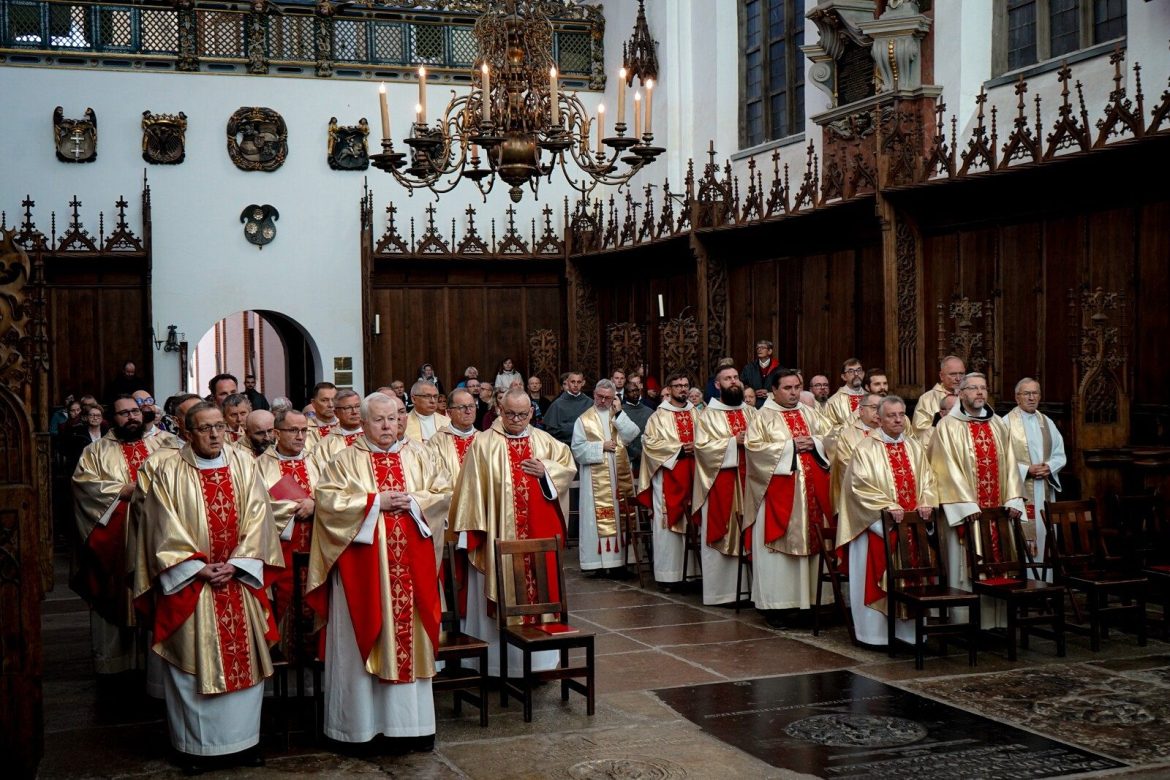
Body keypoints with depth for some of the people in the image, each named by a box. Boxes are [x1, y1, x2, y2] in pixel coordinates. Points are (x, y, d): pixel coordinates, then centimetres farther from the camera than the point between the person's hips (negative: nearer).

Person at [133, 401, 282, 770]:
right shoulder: (169, 472, -3)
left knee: (244, 658, 6)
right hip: (189, 582, -3)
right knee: (193, 660, 2)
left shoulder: (244, 464, 4)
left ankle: (244, 739, 18)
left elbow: (256, 518, 0)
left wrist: (235, 564, -9)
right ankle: (194, 744, 14)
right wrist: (199, 567, -13)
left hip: (238, 579, 3)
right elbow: (166, 530, -6)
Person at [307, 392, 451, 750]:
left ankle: (411, 721, 12)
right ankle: (362, 723, 8)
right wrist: (376, 501, -13)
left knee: (409, 633, 4)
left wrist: (413, 501, -9)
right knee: (364, 640, -1)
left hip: (410, 564, 3)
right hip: (363, 565, -3)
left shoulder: (416, 458, 12)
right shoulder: (346, 460, 2)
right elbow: (327, 499, -9)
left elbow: (443, 493, 8)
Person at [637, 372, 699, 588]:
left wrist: (697, 447, -7)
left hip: (693, 475, 4)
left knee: (692, 521, 2)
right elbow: (650, 442, -7)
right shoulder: (659, 416, 2)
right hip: (668, 475, -4)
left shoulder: (696, 414, 15)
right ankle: (668, 574, -3)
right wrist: (678, 449, -14)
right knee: (669, 522, -5)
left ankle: (692, 570, 7)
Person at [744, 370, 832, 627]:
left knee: (810, 542, 5)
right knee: (778, 546, -5)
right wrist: (789, 446, -14)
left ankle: (807, 598, 12)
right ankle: (776, 605, -1)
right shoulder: (763, 417, -1)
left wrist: (813, 443, -6)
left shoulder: (810, 414, 15)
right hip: (777, 492, -5)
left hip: (811, 490, 5)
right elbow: (753, 446, -12)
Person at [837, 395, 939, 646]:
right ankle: (878, 630, 3)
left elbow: (928, 479, 10)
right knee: (881, 576, -3)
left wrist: (926, 502, -9)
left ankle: (909, 629, 13)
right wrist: (888, 506, -20)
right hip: (879, 523, -5)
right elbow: (860, 485, -12)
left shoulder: (914, 447, 14)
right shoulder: (866, 448, -4)